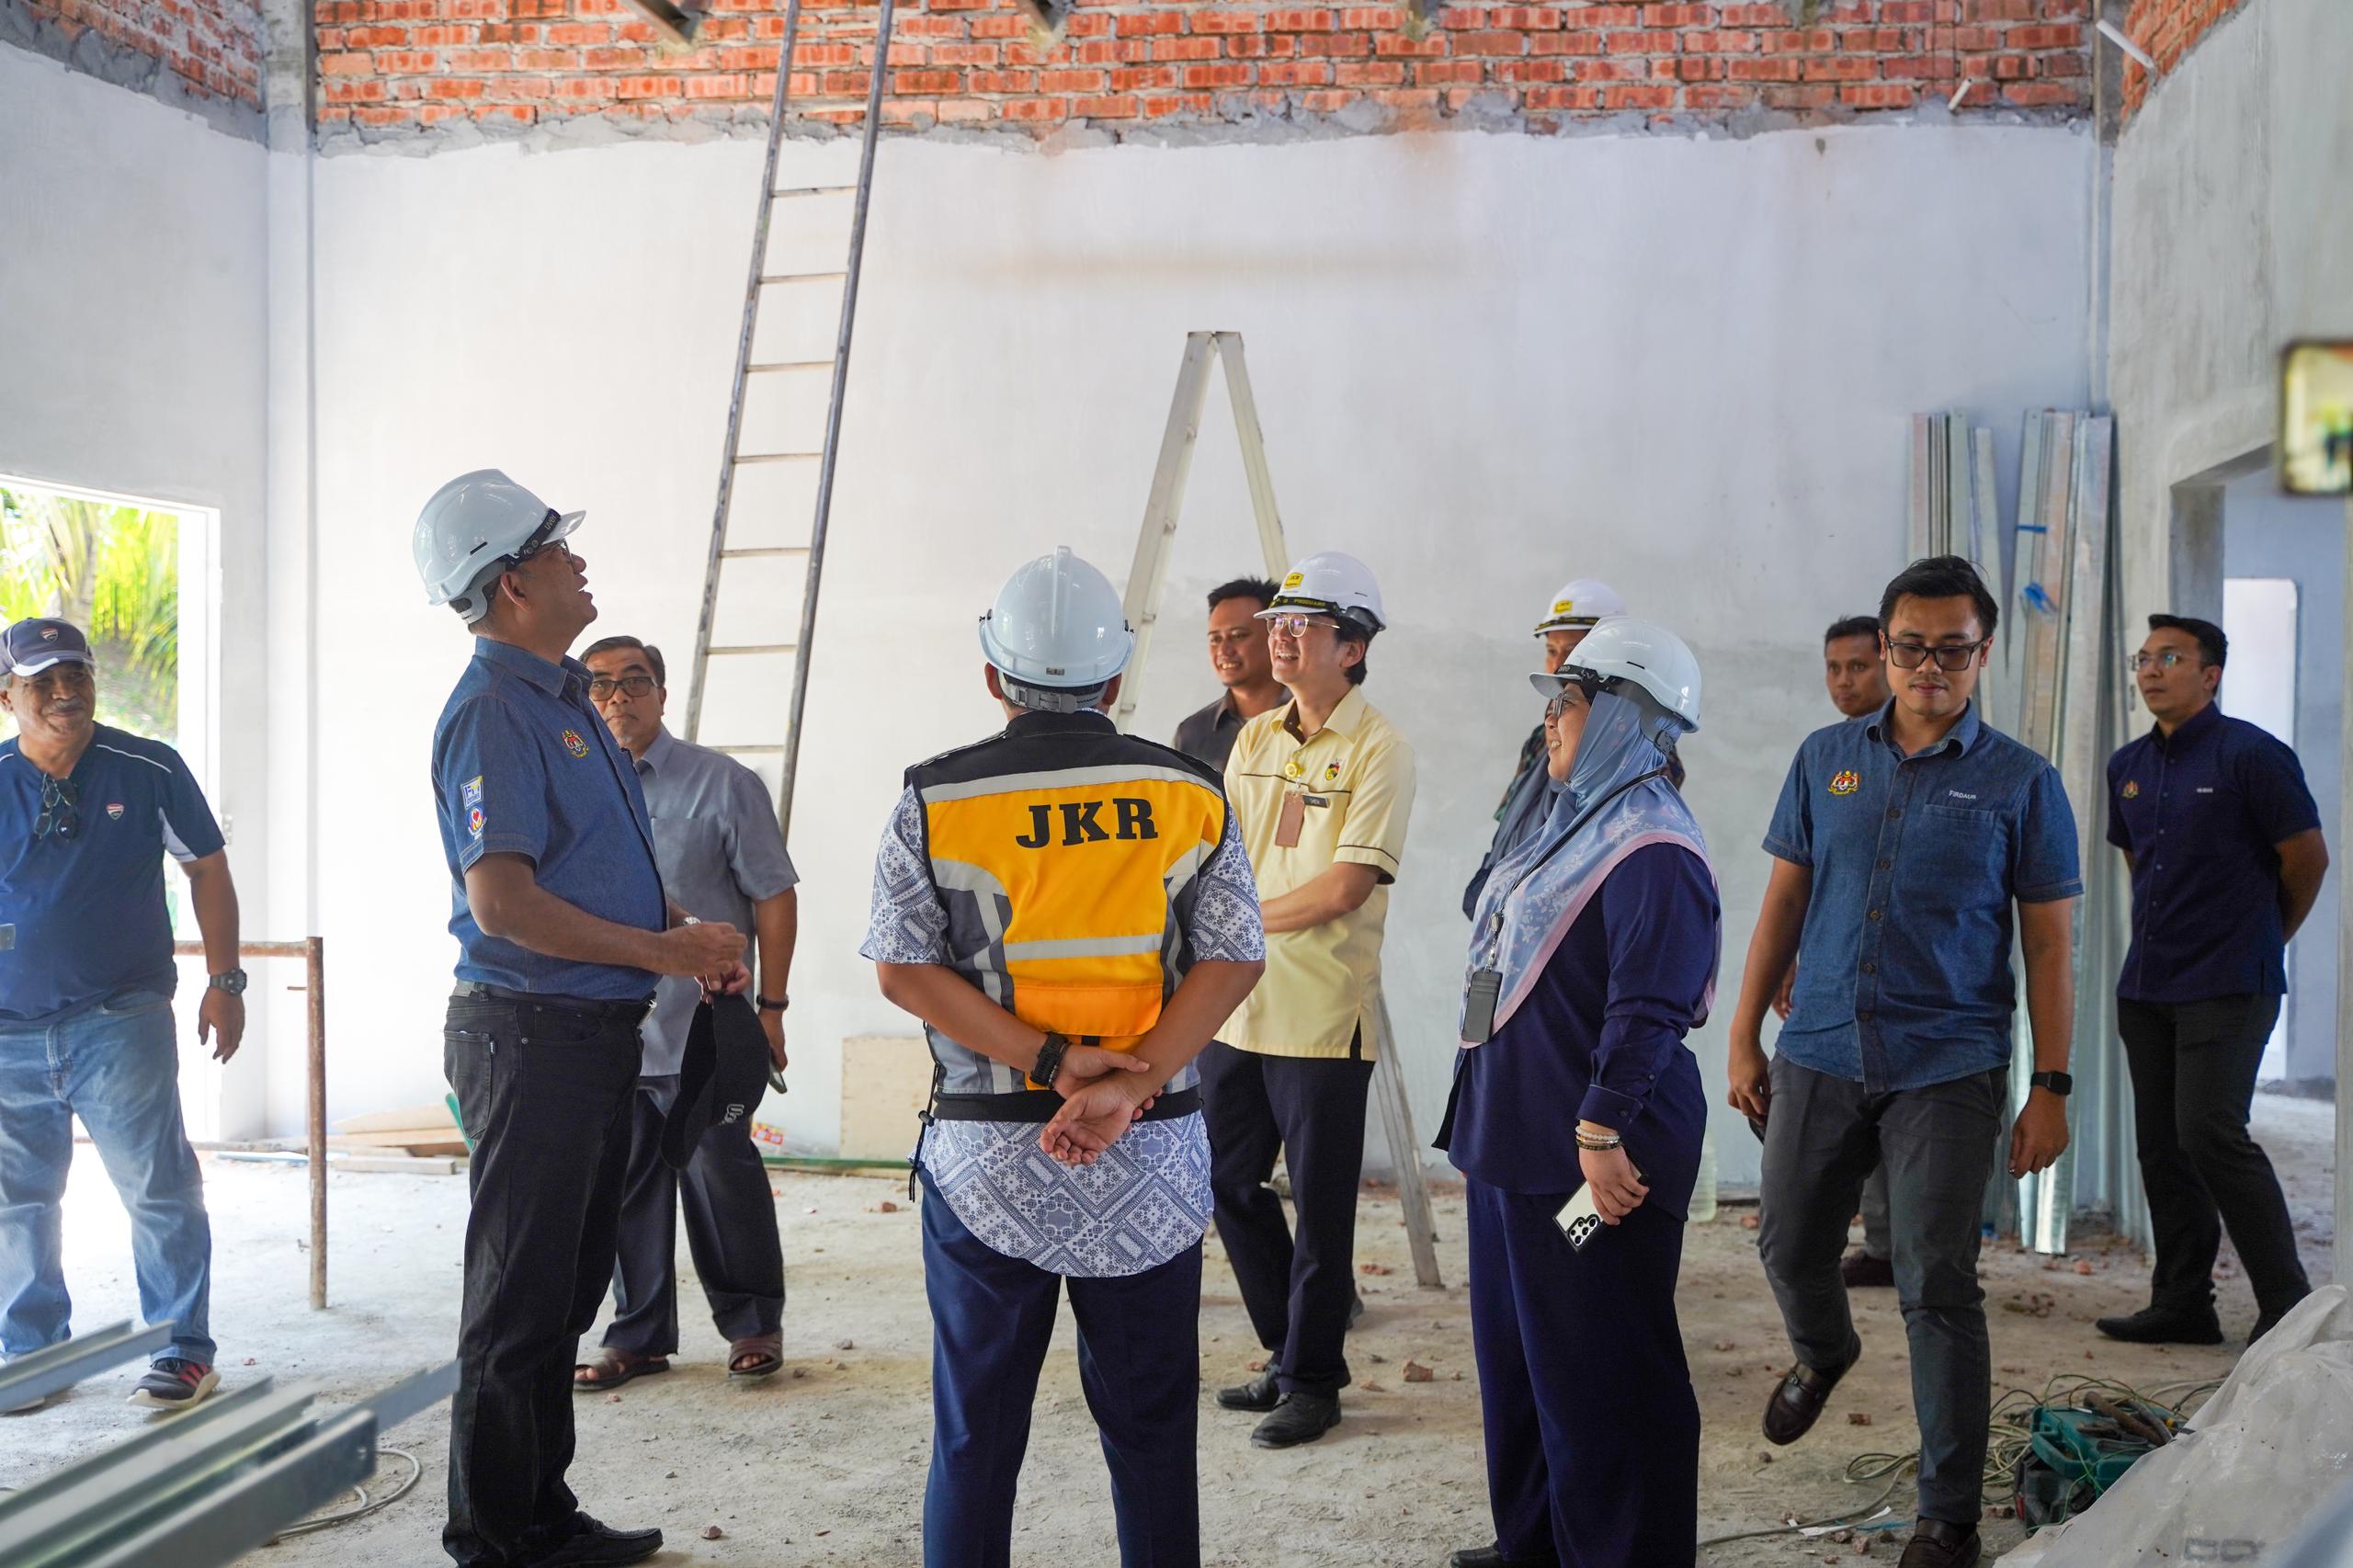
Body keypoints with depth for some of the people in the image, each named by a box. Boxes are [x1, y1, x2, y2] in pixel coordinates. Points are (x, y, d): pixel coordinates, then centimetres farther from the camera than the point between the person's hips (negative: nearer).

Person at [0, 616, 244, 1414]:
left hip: (119, 1022, -2)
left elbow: (207, 869, 7)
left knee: (158, 1186, -4)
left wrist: (224, 980, 2)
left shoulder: (148, 770, -1)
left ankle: (184, 1350, 7)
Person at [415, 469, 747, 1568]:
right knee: (521, 1303, 0)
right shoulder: (493, 712, -16)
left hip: (595, 1029, 10)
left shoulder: (564, 698, 15)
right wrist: (664, 952, -17)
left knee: (565, 1292, 18)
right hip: (533, 1034, -10)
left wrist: (682, 932, 6)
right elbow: (503, 903, -23)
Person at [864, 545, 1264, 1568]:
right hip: (1154, 1160, 1)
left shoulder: (937, 798, -3)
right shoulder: (1191, 796, 1)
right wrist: (1132, 1084, -14)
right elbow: (1232, 960, -6)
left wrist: (1050, 1060, -11)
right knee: (1151, 1425, 14)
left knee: (976, 1430, 11)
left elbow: (903, 967, -8)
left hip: (988, 1159, -1)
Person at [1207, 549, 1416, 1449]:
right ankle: (1289, 1352, 30)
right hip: (1235, 1006, 7)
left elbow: (1345, 886, -16)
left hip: (1321, 1016, -7)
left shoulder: (1377, 750, -9)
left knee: (1321, 1207, 3)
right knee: (1228, 1183, 13)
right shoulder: (1255, 738, 12)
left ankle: (1312, 1381, 18)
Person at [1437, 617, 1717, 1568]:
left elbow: (1645, 1011, -24)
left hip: (1587, 1165, -11)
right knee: (1516, 1357, 19)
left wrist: (1603, 1133, -25)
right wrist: (1482, 1126, 23)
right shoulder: (1576, 822, 15)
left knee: (1598, 1380, -1)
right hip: (1515, 1144, 11)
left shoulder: (1652, 849, -17)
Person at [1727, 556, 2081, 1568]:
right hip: (1819, 1055, 3)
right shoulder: (1826, 760, 6)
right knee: (1789, 1247, 16)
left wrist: (2051, 1088, -5)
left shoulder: (2020, 783, -2)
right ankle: (1821, 1352, 50)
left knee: (1938, 1291, -2)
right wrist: (1745, 1037, 7)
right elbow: (1784, 901, 9)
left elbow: (2049, 944, -1)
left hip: (1946, 1068, -3)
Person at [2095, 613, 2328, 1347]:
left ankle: (2288, 1304, -2)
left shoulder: (2250, 755, -9)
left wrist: (2265, 935, 8)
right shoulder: (2129, 766, 11)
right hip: (2146, 984, 7)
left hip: (2227, 985, -7)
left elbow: (2307, 858, -4)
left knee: (2210, 1132, -15)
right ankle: (2182, 1302, 17)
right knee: (2160, 1143, 9)